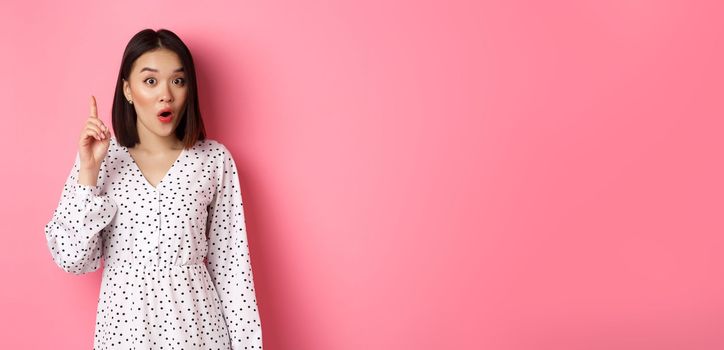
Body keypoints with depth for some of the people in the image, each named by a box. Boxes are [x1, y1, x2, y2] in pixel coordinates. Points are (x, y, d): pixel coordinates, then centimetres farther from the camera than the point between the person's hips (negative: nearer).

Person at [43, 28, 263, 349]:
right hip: (124, 322, 1)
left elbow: (230, 262, -3)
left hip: (197, 323, 0)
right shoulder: (98, 157, -4)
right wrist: (88, 172, -16)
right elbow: (72, 260, -9)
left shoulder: (214, 159, -6)